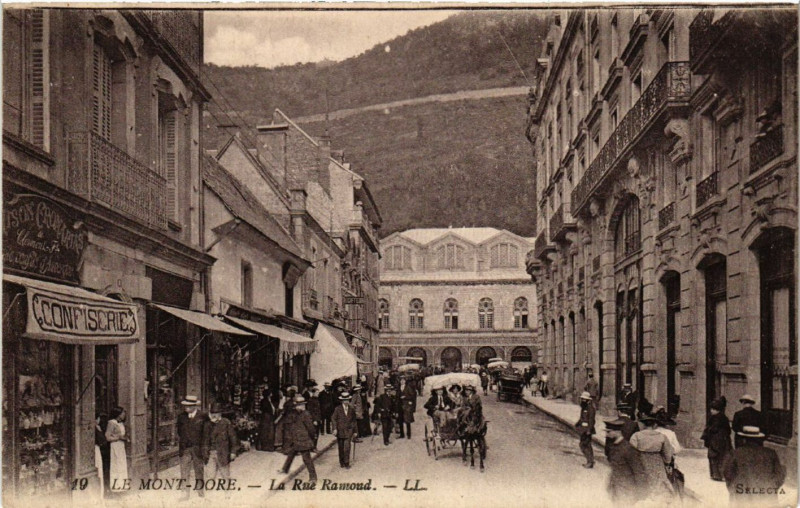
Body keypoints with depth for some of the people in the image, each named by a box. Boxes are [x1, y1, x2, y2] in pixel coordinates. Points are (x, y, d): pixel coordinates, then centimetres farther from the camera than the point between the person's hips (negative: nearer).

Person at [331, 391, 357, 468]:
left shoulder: (351, 409, 4)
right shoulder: (338, 409, -3)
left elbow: (353, 421, 12)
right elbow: (333, 419, -2)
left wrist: (354, 431, 13)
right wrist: (335, 428, -12)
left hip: (348, 431, 0)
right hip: (340, 430, 0)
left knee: (347, 447, -11)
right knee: (341, 448, 9)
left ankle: (346, 463, -5)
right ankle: (341, 462, 23)